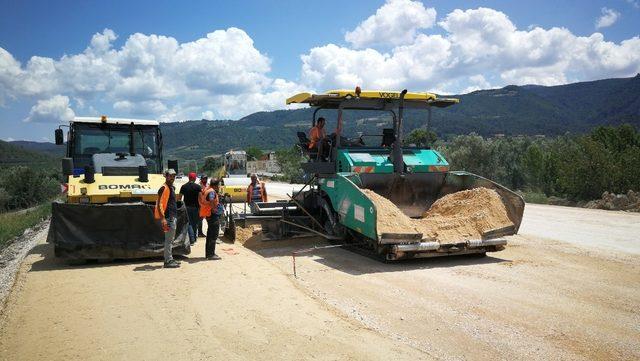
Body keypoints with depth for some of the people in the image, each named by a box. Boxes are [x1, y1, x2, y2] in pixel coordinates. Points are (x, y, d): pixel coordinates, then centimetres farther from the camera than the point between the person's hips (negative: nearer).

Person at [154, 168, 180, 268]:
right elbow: (159, 204, -20)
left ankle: (169, 259, 23)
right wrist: (163, 218, -25)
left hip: (172, 217, 10)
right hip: (168, 217, -10)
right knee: (169, 239, -6)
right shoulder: (164, 188, -14)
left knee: (171, 239, 15)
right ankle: (168, 261, -1)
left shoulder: (171, 187, 16)